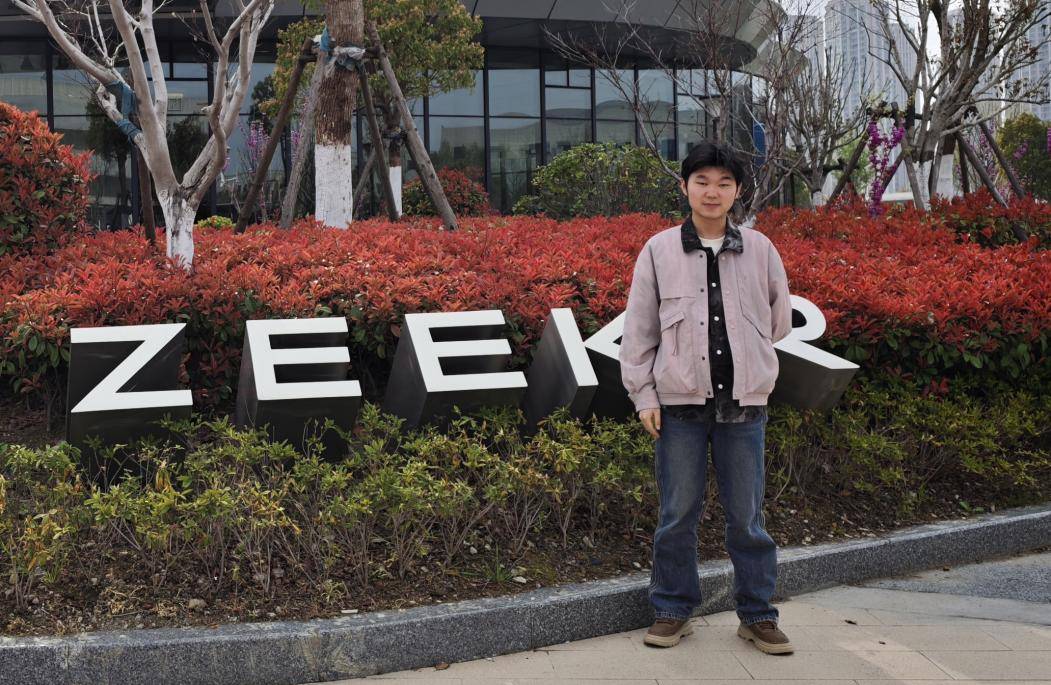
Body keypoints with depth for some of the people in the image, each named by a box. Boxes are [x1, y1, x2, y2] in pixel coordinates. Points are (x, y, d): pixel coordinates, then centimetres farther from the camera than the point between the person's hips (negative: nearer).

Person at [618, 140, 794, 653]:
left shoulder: (760, 250, 4)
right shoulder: (659, 251, 2)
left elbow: (780, 319, 16)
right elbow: (638, 329, 3)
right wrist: (643, 395, -2)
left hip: (743, 403, 1)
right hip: (679, 402, -1)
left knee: (747, 516, 7)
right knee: (677, 514, 6)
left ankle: (757, 615, 18)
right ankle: (672, 611, 19)